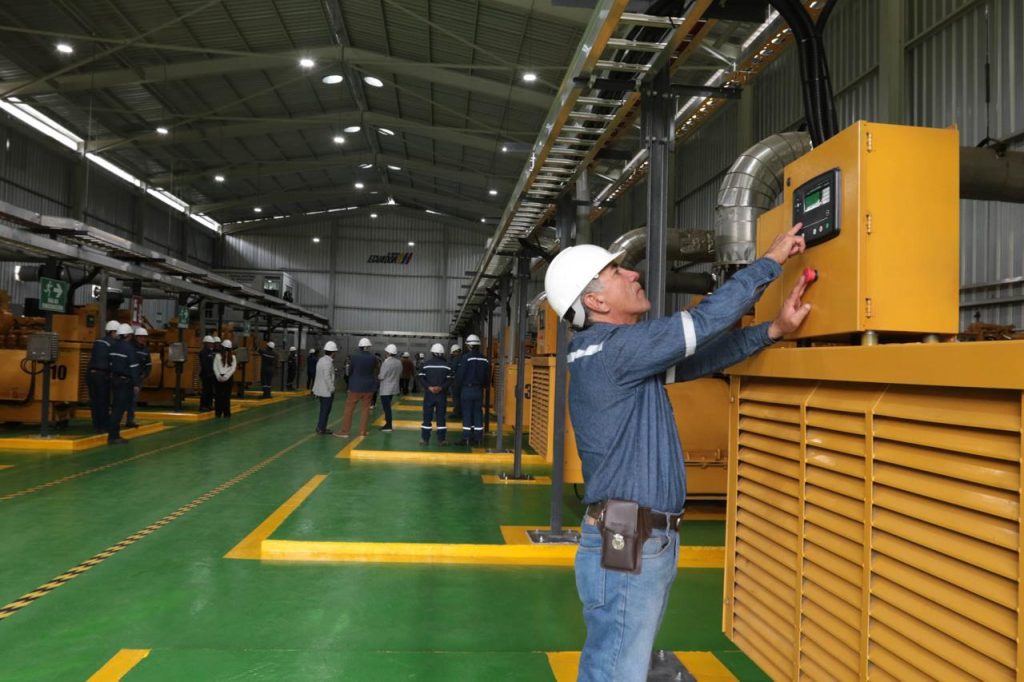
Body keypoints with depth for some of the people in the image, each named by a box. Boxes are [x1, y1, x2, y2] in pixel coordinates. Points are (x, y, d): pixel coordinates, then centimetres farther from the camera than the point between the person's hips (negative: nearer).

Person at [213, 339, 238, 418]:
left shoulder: (233, 357, 5)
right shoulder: (218, 356, 4)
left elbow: (233, 368, -1)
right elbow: (215, 367, 0)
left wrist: (225, 377, -11)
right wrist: (219, 376, -11)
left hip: (228, 378, 0)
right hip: (219, 378, 0)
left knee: (227, 396, -2)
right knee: (218, 395, -1)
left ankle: (226, 413, 1)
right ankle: (218, 412, 6)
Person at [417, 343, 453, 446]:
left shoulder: (426, 364, -1)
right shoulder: (447, 365, 1)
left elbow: (421, 378, -8)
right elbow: (450, 379, -5)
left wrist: (429, 387, -11)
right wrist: (441, 387, -11)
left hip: (429, 394, -1)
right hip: (442, 394, 1)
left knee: (427, 416, 5)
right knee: (441, 416, 5)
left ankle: (424, 439, 6)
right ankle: (441, 439, 5)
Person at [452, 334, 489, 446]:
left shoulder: (467, 358, -11)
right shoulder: (484, 359, 6)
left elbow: (460, 374, -11)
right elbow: (487, 376, 10)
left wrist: (457, 387, 2)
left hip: (467, 389, -5)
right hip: (479, 390, 5)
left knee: (467, 413, -1)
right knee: (478, 413, 8)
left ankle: (466, 437, -2)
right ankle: (477, 438, 9)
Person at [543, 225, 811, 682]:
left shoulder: (621, 352, 12)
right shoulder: (614, 349, -17)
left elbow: (697, 359, 13)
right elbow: (702, 322, -15)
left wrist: (774, 330, 7)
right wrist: (771, 261, -3)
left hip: (645, 542, 10)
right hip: (627, 547, -10)